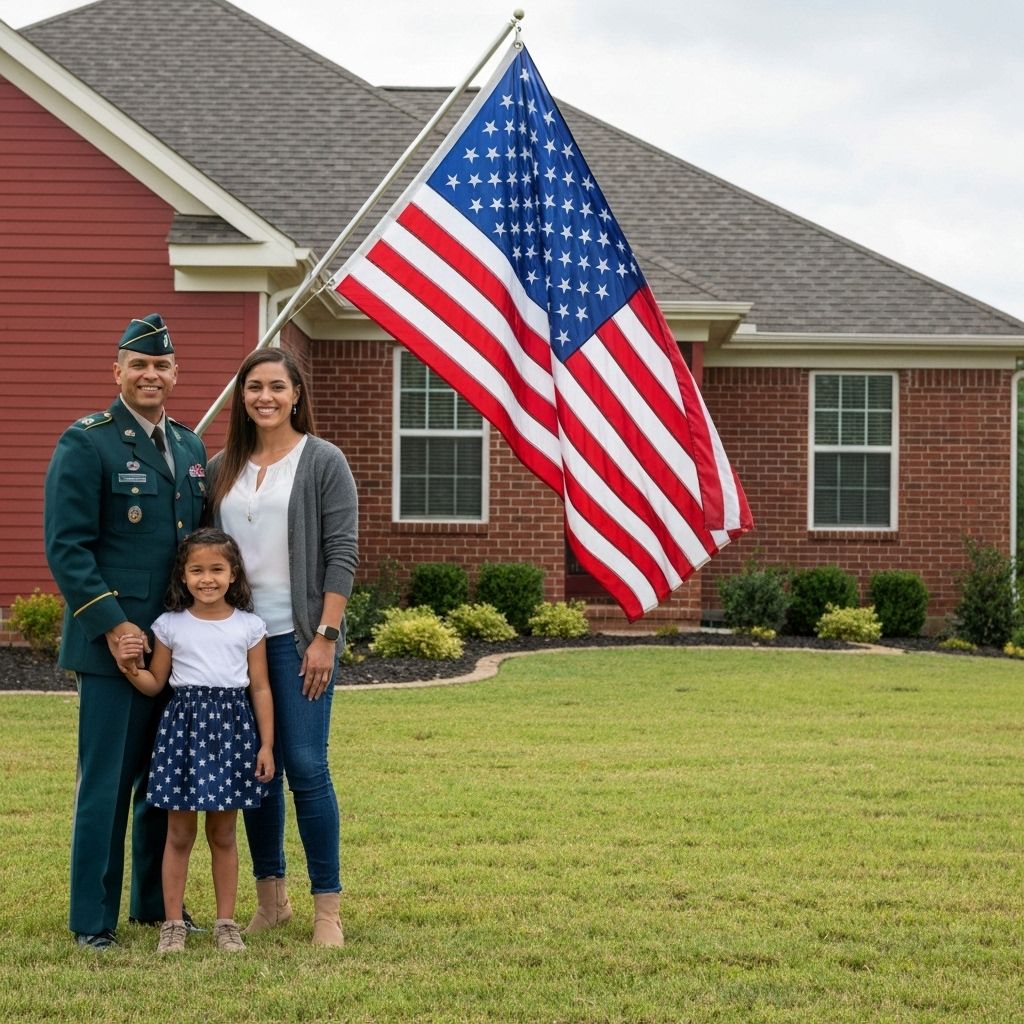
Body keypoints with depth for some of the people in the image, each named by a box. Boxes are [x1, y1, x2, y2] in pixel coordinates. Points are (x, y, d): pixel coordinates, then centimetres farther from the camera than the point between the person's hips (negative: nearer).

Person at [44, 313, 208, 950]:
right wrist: (113, 624, -17)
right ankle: (93, 919, 7)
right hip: (114, 641, -6)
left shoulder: (190, 446, 14)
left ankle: (156, 904, 23)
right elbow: (66, 547, -11)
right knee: (107, 783, -1)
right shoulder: (86, 443, -6)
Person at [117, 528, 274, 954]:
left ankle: (226, 923, 14)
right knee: (179, 833, 3)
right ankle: (173, 923, 9)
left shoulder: (249, 626, 3)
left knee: (223, 834, 7)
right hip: (184, 724, 0)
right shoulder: (170, 625, 3)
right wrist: (130, 667, -12)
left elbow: (261, 688, 5)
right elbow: (154, 683, 9)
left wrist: (266, 744, 2)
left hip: (232, 727, 0)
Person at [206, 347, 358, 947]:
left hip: (298, 636, -4)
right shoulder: (222, 468, 12)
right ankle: (271, 897, 18)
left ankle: (328, 908, -1)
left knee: (306, 767, -8)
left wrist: (325, 637, -12)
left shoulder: (323, 461, -1)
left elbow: (341, 554, -6)